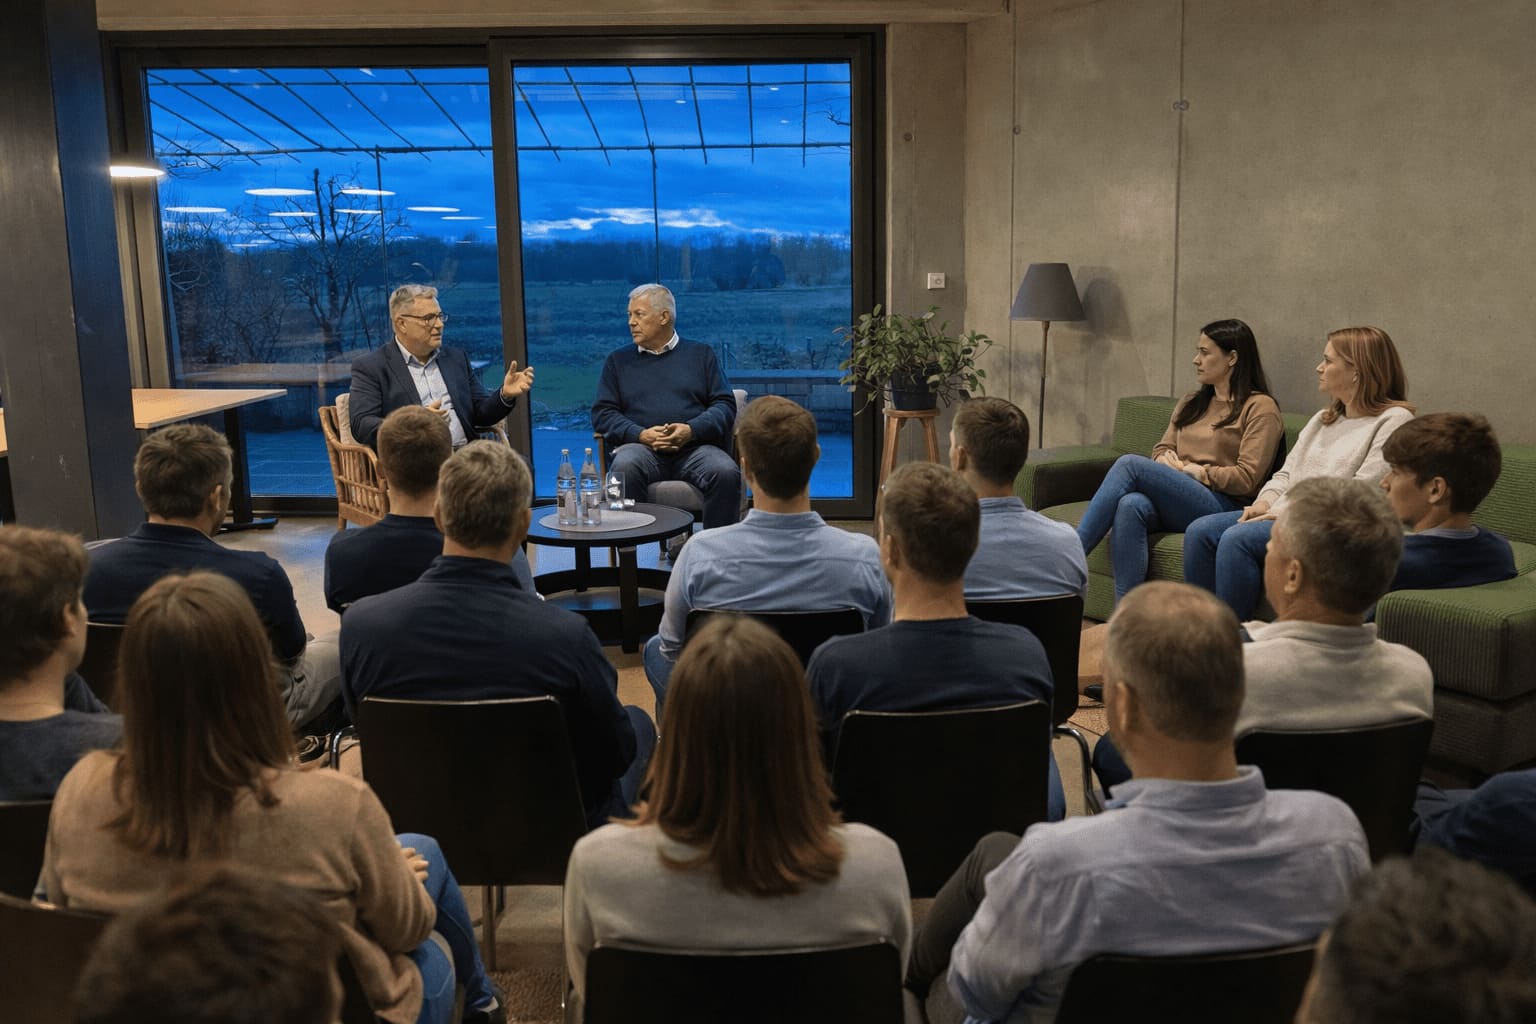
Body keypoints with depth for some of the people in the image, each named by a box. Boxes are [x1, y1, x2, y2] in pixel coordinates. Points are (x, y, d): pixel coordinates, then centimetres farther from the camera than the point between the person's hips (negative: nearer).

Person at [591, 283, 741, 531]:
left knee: (726, 473, -32)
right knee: (623, 469, -35)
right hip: (641, 446, 0)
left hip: (694, 446, 0)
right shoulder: (619, 361, 22)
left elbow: (725, 405, 10)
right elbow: (602, 412, 12)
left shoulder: (701, 354, 20)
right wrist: (640, 434, -8)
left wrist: (692, 430, -11)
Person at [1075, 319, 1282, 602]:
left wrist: (1188, 469, -6)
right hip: (1172, 504, 6)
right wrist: (1166, 462, 0)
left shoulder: (1260, 408, 3)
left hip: (1222, 505, -6)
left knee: (1130, 464, -25)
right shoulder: (1190, 403, 25)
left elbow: (1246, 478, -6)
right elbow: (1162, 449, 23)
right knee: (1130, 506, -32)